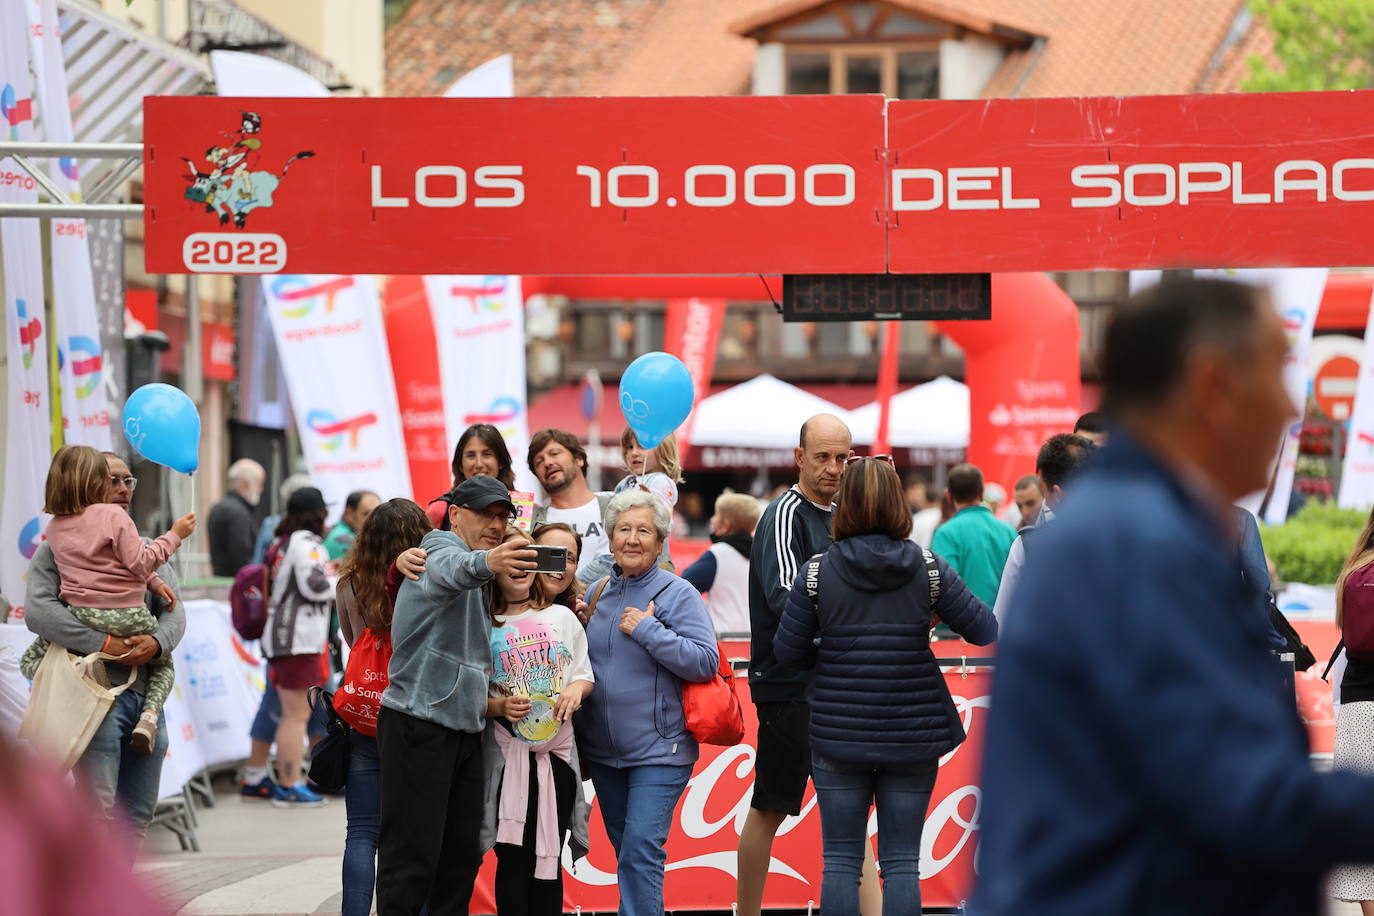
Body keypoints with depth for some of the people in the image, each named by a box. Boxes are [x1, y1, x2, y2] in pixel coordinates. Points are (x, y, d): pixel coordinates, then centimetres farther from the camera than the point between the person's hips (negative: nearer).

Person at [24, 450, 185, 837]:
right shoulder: (59, 547, 2)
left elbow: (174, 609, 9)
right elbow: (38, 612, -13)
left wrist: (157, 643, -15)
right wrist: (106, 643, -20)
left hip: (147, 694, 6)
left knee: (138, 815, 9)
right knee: (98, 813, -13)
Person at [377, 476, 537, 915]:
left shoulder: (481, 586, 20)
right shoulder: (440, 549, -9)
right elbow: (450, 569, -35)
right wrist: (485, 563, -58)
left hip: (465, 728, 9)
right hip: (420, 725, -9)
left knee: (462, 854, 8)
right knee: (413, 853, -11)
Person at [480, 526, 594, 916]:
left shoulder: (561, 617, 10)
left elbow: (584, 675, 13)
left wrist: (576, 689, -8)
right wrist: (499, 706, -17)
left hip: (557, 748, 2)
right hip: (508, 750, -2)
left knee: (549, 858, 4)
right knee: (514, 857, -3)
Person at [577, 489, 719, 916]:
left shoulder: (677, 594, -7)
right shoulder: (597, 593, 10)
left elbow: (705, 661, -18)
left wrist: (646, 629, -19)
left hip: (659, 749, -6)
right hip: (603, 749, 7)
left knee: (641, 851, -15)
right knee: (626, 853, 14)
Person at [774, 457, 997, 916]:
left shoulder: (817, 572, -7)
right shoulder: (927, 568, -5)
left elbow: (788, 650, -3)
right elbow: (984, 629, 0)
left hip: (839, 736, -1)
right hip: (912, 736, 1)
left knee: (841, 861, 7)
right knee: (901, 863, 6)